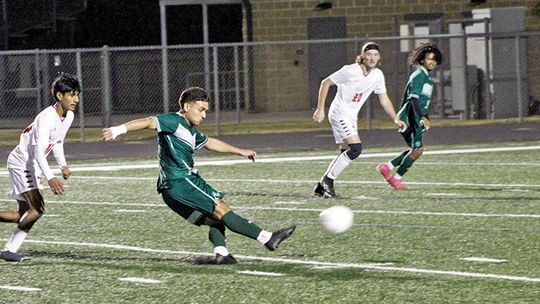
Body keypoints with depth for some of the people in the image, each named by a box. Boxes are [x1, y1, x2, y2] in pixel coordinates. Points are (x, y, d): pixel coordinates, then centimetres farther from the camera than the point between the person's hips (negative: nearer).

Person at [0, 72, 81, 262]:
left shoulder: (68, 116, 1)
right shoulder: (47, 118, -27)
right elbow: (38, 151, -33)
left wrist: (63, 165, 4)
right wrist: (49, 178, -43)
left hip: (32, 165, 10)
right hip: (21, 162, -10)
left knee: (24, 215, 9)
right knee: (37, 207, -19)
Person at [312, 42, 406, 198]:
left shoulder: (377, 75, 1)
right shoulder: (350, 71, -17)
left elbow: (384, 99, 12)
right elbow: (325, 83, -10)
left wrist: (395, 119, 3)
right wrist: (320, 109, -12)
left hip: (351, 117, 8)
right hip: (339, 113, -8)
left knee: (346, 153, 10)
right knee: (356, 148, -20)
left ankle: (322, 185, 19)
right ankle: (328, 179, -11)